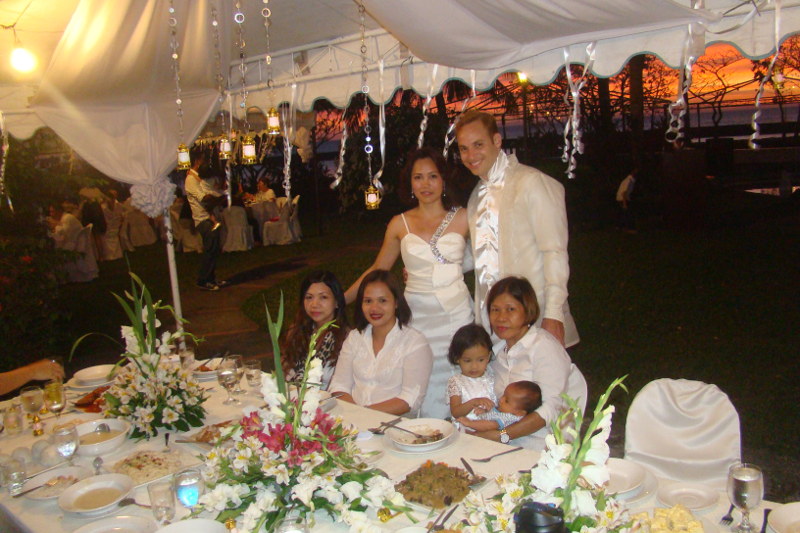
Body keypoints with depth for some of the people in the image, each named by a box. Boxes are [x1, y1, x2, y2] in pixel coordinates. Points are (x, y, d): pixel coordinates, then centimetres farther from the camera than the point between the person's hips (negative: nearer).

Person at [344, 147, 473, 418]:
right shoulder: (400, 224, 6)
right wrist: (339, 300, 10)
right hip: (417, 316, 1)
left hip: (456, 314, -1)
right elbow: (377, 270, 12)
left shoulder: (462, 218, 3)